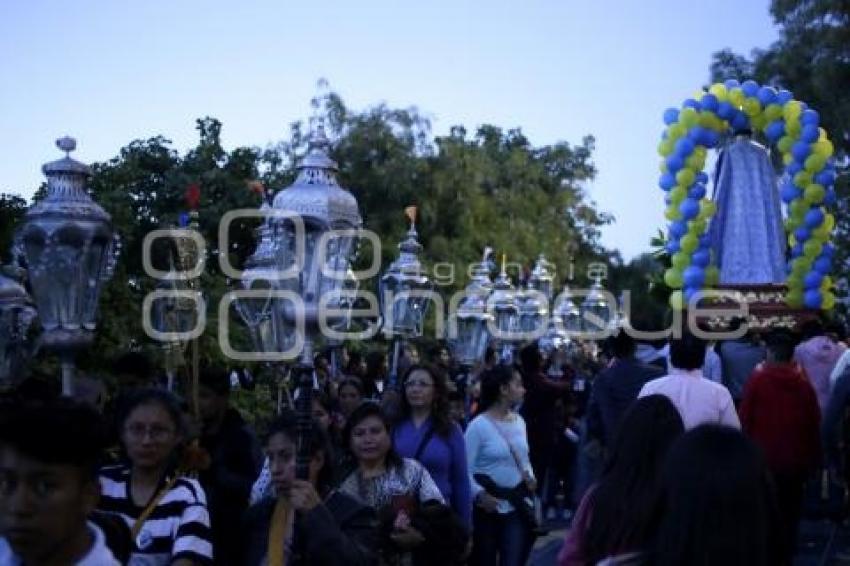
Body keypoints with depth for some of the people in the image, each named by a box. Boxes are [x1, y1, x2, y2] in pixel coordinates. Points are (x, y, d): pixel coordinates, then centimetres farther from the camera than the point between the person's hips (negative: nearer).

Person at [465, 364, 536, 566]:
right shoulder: (478, 425, -13)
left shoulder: (519, 421, 7)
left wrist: (530, 476, 1)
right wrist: (480, 494, -26)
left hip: (516, 506, 5)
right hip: (488, 507, -5)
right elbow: (465, 471, -14)